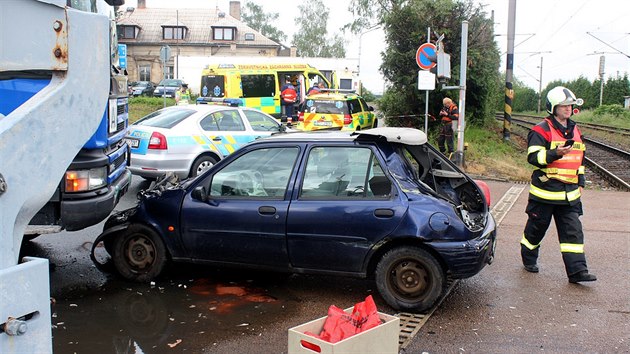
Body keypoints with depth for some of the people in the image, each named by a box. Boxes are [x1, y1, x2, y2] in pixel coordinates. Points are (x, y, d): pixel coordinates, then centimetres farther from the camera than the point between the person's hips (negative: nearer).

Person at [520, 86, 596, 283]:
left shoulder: (575, 131, 15)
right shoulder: (541, 130, -8)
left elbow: (580, 158, 24)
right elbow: (533, 157, -17)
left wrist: (580, 182, 20)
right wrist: (555, 153, -30)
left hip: (570, 193, 6)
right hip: (545, 191, -5)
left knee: (573, 231, 0)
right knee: (536, 228, 8)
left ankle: (577, 271, 1)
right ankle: (528, 260, 29)